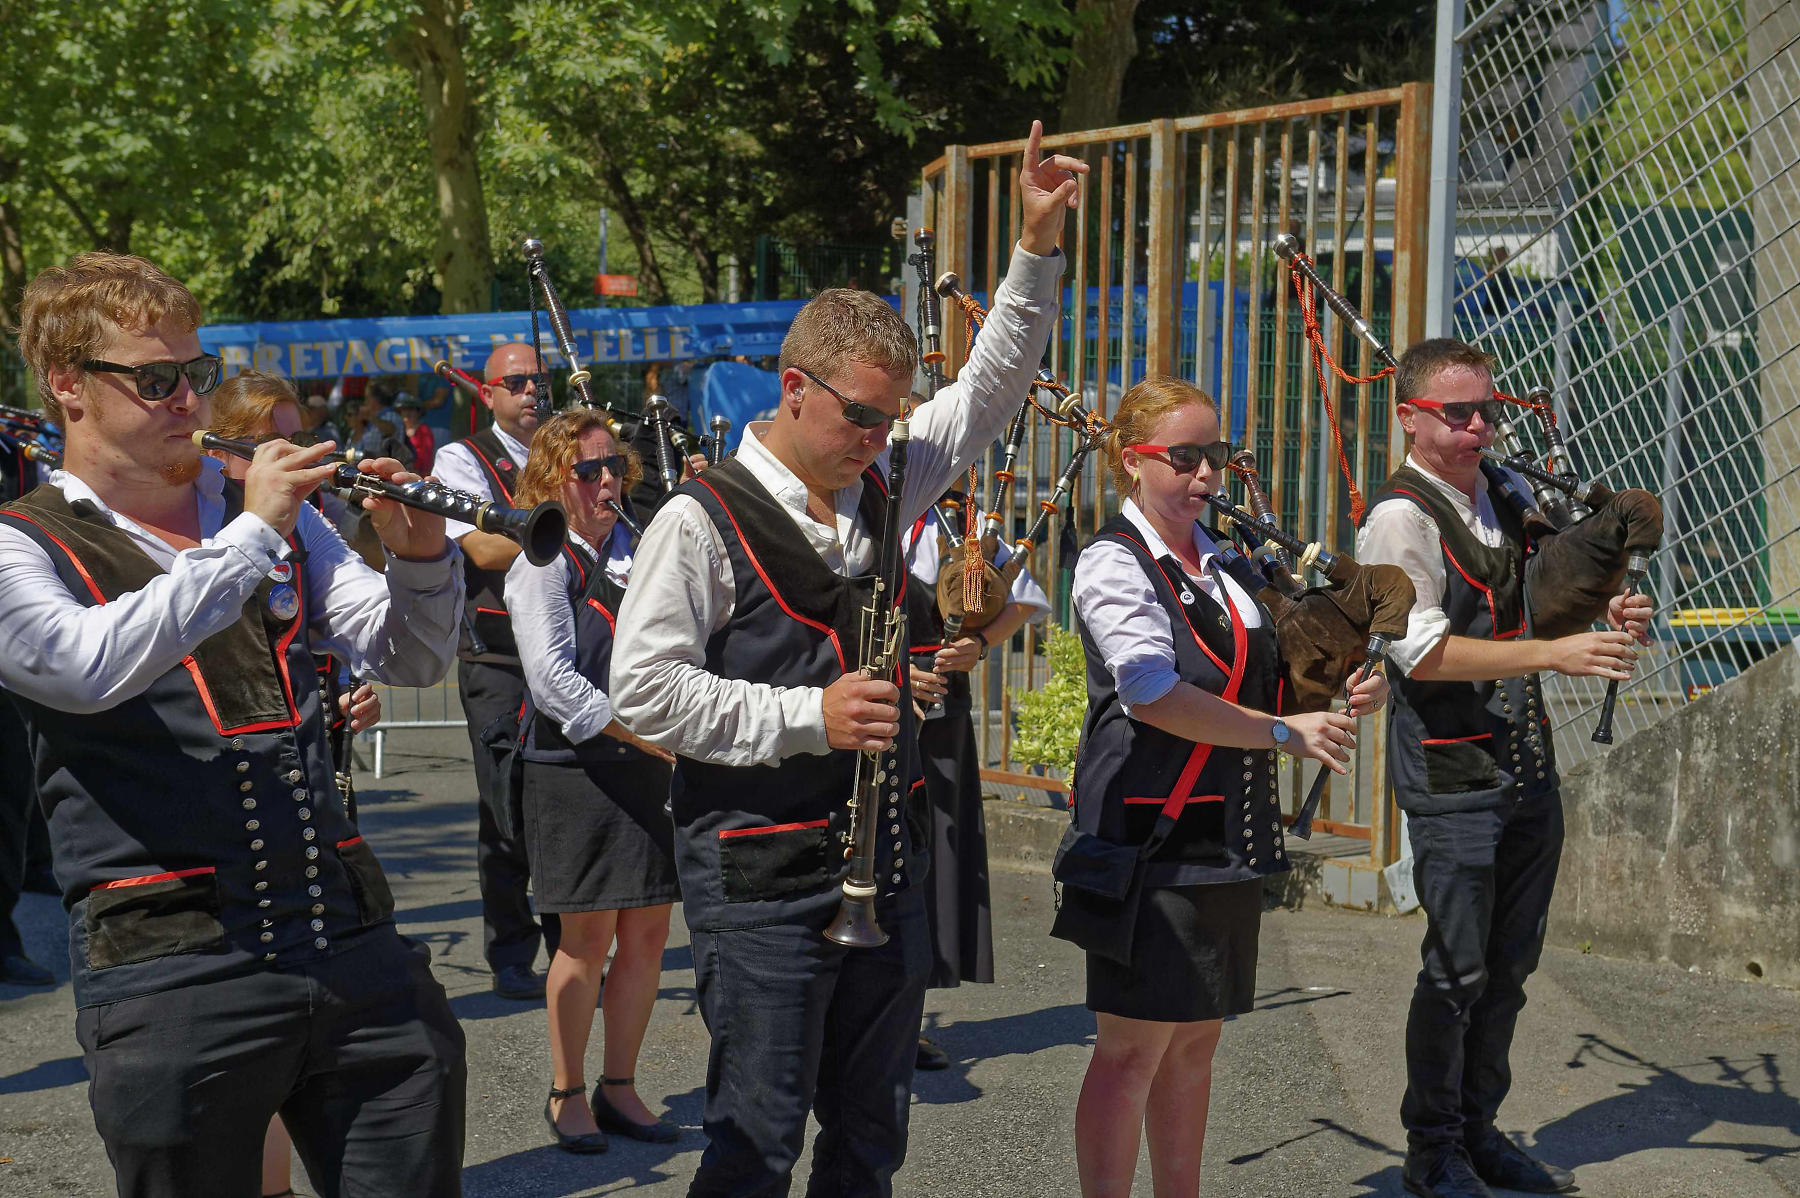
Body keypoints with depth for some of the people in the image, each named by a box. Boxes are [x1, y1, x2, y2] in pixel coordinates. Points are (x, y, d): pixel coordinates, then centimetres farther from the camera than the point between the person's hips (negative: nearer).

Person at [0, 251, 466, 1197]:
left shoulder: (273, 512, 15)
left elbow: (412, 661, 11)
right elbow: (90, 667, -20)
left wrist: (418, 551, -8)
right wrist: (251, 538, -19)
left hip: (355, 947, 4)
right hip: (170, 969, -4)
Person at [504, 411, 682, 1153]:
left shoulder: (639, 553, 13)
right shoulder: (542, 562, -6)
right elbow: (551, 677, -16)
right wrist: (650, 736, -20)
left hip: (652, 765, 6)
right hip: (576, 770, -6)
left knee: (648, 931, 7)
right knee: (589, 937, -1)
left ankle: (619, 1087, 21)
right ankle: (567, 1095, 14)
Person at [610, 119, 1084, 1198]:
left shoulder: (883, 487, 9)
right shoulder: (703, 520, -10)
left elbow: (991, 388, 16)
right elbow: (645, 688, -15)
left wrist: (1038, 246, 6)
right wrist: (806, 716, -18)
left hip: (885, 857, 7)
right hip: (762, 875, -7)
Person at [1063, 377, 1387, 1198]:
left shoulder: (1222, 559, 14)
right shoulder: (1114, 563, -9)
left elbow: (1258, 682, 22)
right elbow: (1153, 693, -21)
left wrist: (1343, 698, 3)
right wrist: (1285, 732, -18)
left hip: (1227, 839, 8)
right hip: (1150, 838, -8)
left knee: (1195, 1040, 13)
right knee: (1134, 1047, -2)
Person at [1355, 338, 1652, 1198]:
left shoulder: (1504, 499, 12)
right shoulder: (1401, 516, -12)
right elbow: (1422, 651, -19)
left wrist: (1603, 618, 2)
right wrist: (1557, 653, -25)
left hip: (1529, 764, 8)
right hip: (1450, 772, -8)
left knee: (1509, 963, 14)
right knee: (1457, 970, 0)